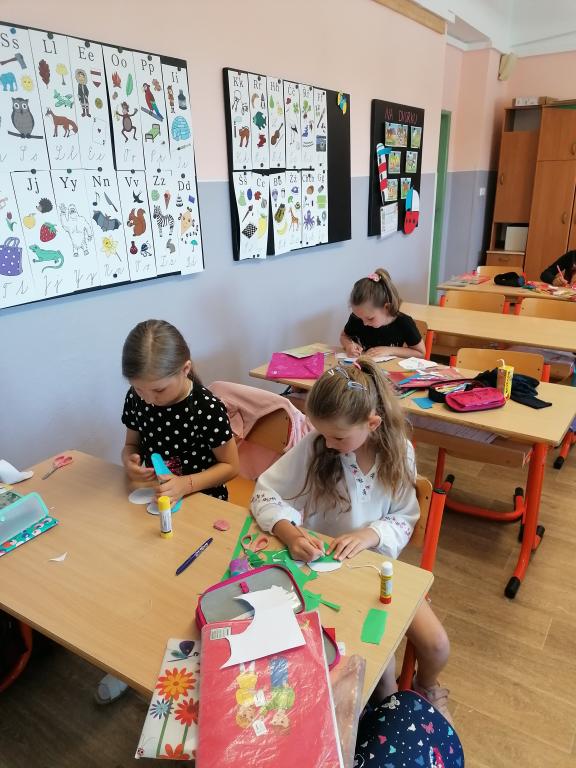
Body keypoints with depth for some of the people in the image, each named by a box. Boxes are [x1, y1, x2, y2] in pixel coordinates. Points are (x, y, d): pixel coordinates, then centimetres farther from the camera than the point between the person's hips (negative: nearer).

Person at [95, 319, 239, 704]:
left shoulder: (208, 409, -22)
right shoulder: (137, 399, -7)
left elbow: (230, 465, -12)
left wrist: (186, 484, -26)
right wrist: (130, 461, -13)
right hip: (155, 501, 5)